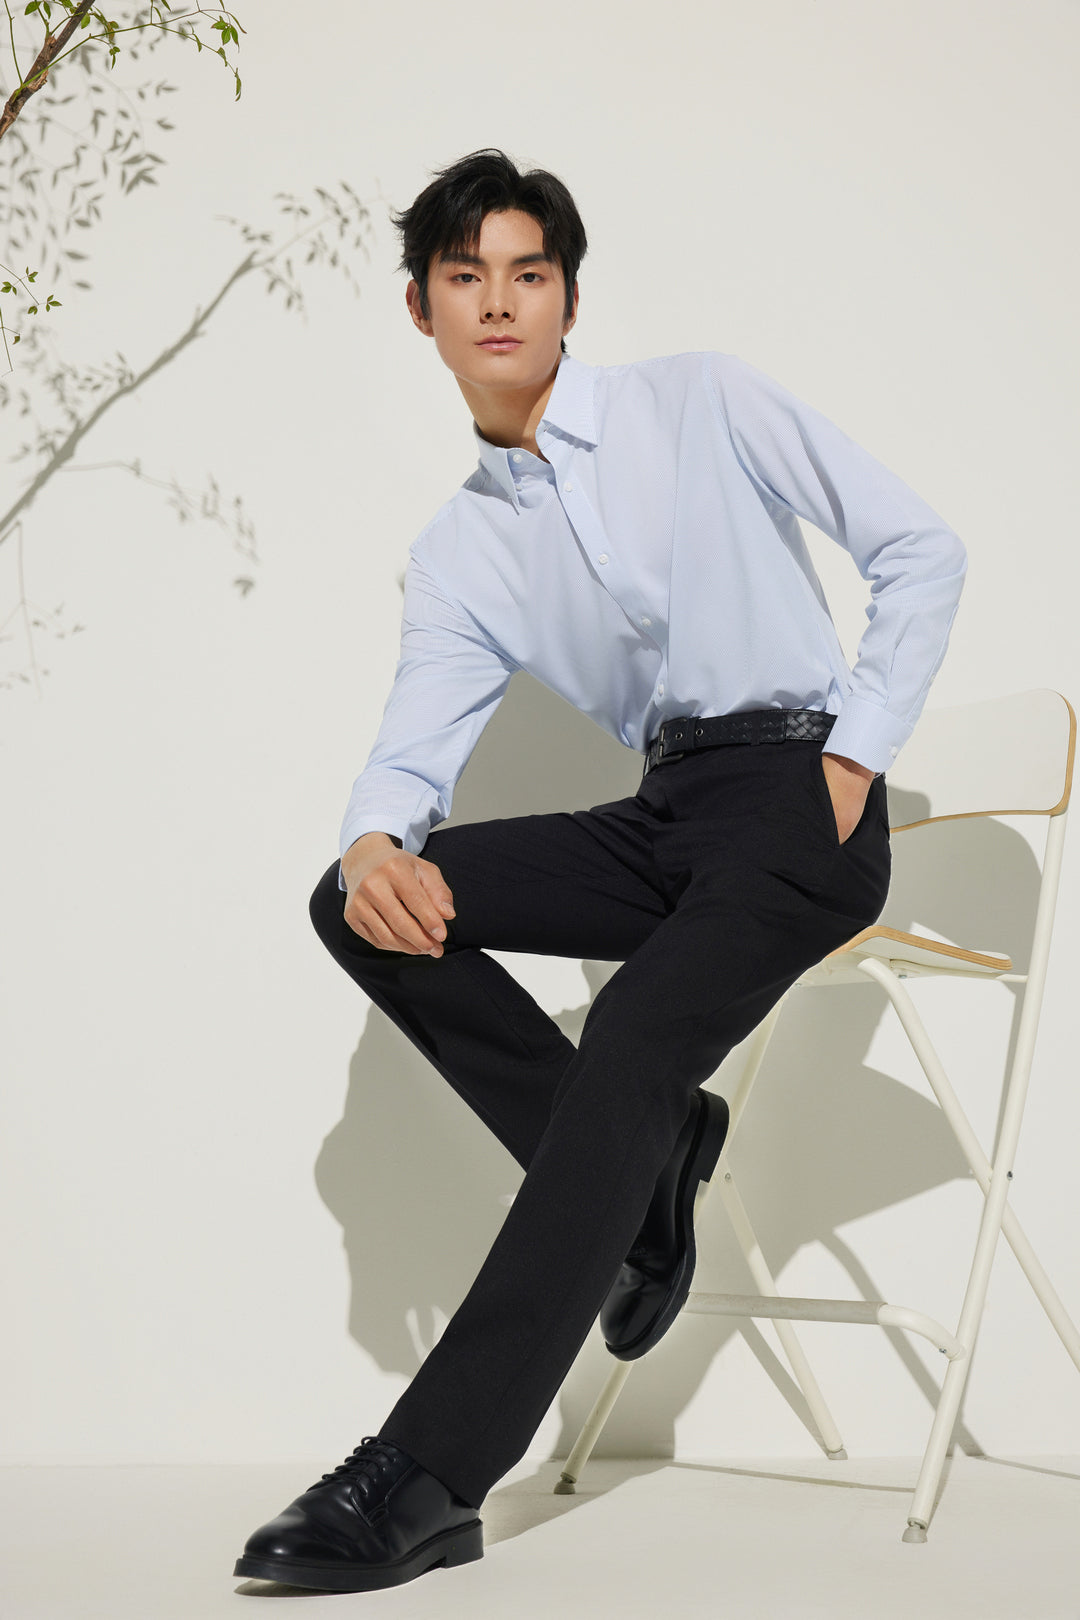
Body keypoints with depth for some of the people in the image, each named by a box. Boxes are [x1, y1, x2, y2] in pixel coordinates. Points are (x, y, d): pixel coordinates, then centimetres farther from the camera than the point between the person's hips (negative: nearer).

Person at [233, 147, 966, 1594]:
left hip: (799, 800, -6)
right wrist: (378, 841, -23)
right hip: (664, 817, 6)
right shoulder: (458, 551, 14)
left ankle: (429, 1476, -30)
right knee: (358, 904, -9)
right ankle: (640, 1171, -5)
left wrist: (857, 751, -8)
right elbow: (418, 739, 1)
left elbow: (920, 551, 2)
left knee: (630, 1047, -28)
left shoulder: (702, 403, 3)